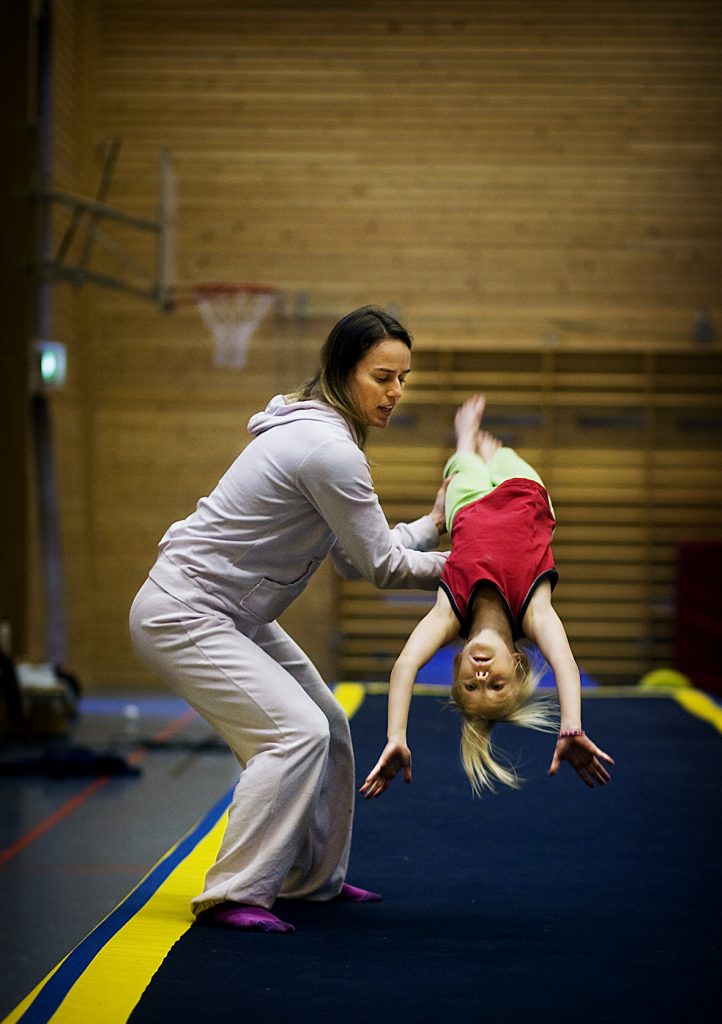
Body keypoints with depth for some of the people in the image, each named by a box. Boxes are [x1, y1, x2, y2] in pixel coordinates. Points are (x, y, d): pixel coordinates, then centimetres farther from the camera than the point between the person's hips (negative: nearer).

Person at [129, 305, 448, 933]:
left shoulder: (321, 434, 9)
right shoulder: (329, 449, -23)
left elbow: (356, 557, 12)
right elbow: (379, 565, -15)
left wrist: (433, 526, 10)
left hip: (233, 617, 11)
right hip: (183, 615, -11)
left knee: (327, 726, 13)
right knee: (296, 731, -20)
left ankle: (314, 878, 27)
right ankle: (233, 895, -14)